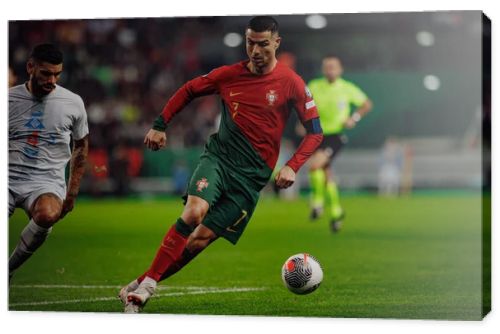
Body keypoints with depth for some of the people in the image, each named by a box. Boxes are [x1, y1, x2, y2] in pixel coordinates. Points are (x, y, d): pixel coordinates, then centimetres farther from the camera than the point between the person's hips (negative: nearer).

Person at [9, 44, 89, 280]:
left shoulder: (73, 103, 4)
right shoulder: (9, 99, 3)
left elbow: (81, 146, 17)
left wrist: (72, 192, 12)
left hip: (47, 181, 0)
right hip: (8, 179, 1)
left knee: (47, 215, -36)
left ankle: (10, 267, -12)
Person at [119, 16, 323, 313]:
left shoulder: (291, 83, -3)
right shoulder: (229, 74, 4)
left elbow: (315, 132, 1)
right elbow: (189, 90, 19)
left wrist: (292, 167, -11)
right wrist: (160, 125, 11)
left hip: (253, 173, -1)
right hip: (219, 155, 1)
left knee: (201, 238, -10)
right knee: (194, 211, -28)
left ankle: (144, 285, 0)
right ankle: (146, 285, -24)